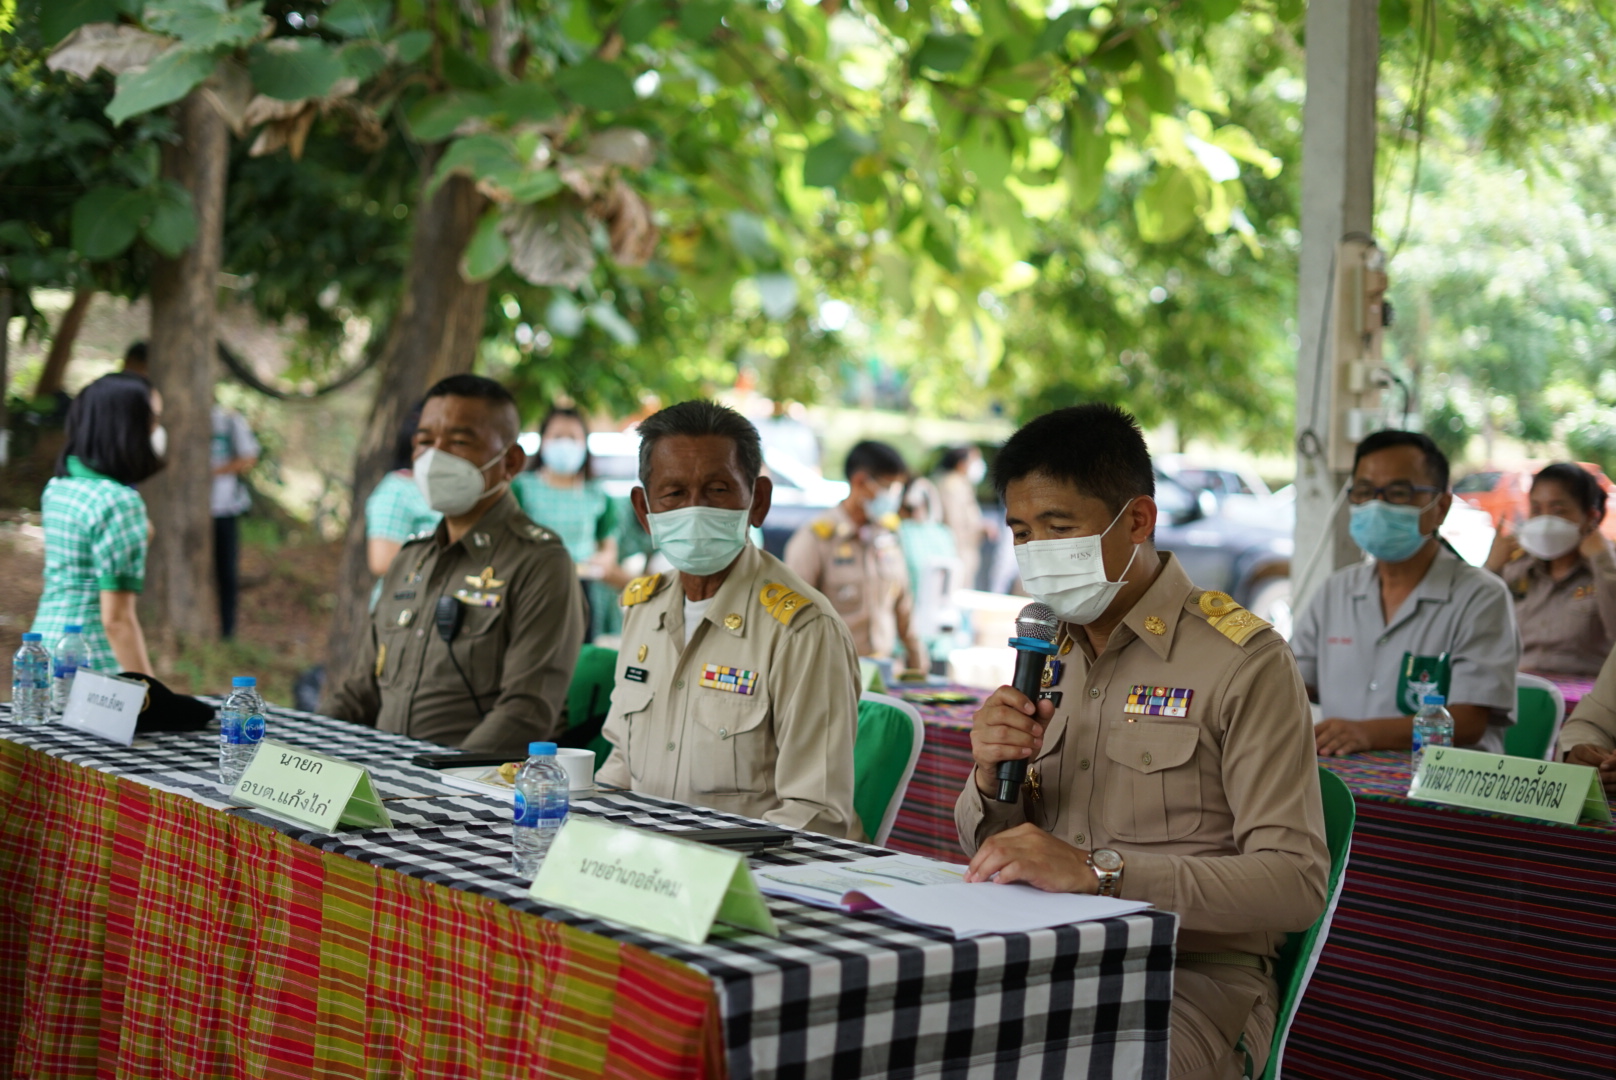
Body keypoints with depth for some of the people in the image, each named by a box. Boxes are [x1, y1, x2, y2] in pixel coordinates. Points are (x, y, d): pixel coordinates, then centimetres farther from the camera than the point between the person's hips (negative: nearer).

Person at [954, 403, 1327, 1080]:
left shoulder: (1244, 661, -8)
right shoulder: (1049, 652, 13)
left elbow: (1296, 883, -17)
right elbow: (989, 851, 20)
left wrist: (1099, 870, -26)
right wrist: (989, 780, -4)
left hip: (1192, 971, -5)